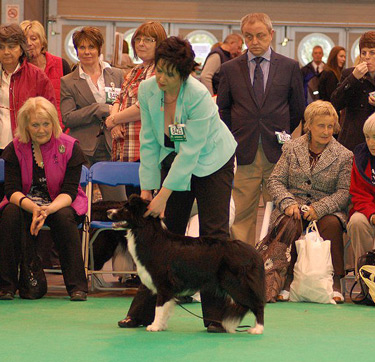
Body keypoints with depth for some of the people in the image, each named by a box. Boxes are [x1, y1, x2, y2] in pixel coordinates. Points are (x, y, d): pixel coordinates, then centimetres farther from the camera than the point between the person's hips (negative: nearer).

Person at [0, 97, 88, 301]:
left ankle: (77, 286, -27)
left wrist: (48, 210, -35)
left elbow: (69, 192, -14)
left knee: (64, 217, -35)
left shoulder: (70, 148, -9)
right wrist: (33, 208, -33)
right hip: (26, 202, 1)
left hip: (60, 203, -1)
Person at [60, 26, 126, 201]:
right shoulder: (67, 82, 5)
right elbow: (67, 118, -5)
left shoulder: (116, 75, 13)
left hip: (110, 147, 2)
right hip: (82, 149, -2)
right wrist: (101, 109, -12)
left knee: (118, 203, -3)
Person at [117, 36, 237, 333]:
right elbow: (149, 142, -5)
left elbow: (190, 151, -28)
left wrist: (164, 194, -27)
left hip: (211, 161, -4)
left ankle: (216, 316, -9)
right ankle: (143, 311, 6)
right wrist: (146, 188, -8)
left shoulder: (198, 96, -30)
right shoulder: (147, 90, -14)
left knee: (214, 231, -11)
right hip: (174, 161, 5)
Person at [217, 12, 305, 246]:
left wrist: (285, 136, 11)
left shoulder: (290, 67, 7)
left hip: (278, 152, 0)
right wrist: (231, 142, 7)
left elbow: (299, 110, 14)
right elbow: (222, 110, 14)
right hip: (243, 154, 0)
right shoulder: (230, 69, 8)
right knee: (242, 214, -2)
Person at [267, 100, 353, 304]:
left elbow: (344, 192, -2)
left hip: (326, 209, 0)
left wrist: (320, 208, -19)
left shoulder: (344, 156, 6)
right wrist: (288, 203, -15)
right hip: (293, 205, 1)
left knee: (331, 224, -35)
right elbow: (274, 181, 5)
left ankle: (334, 281, -28)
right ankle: (287, 280, -28)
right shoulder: (291, 148, 11)